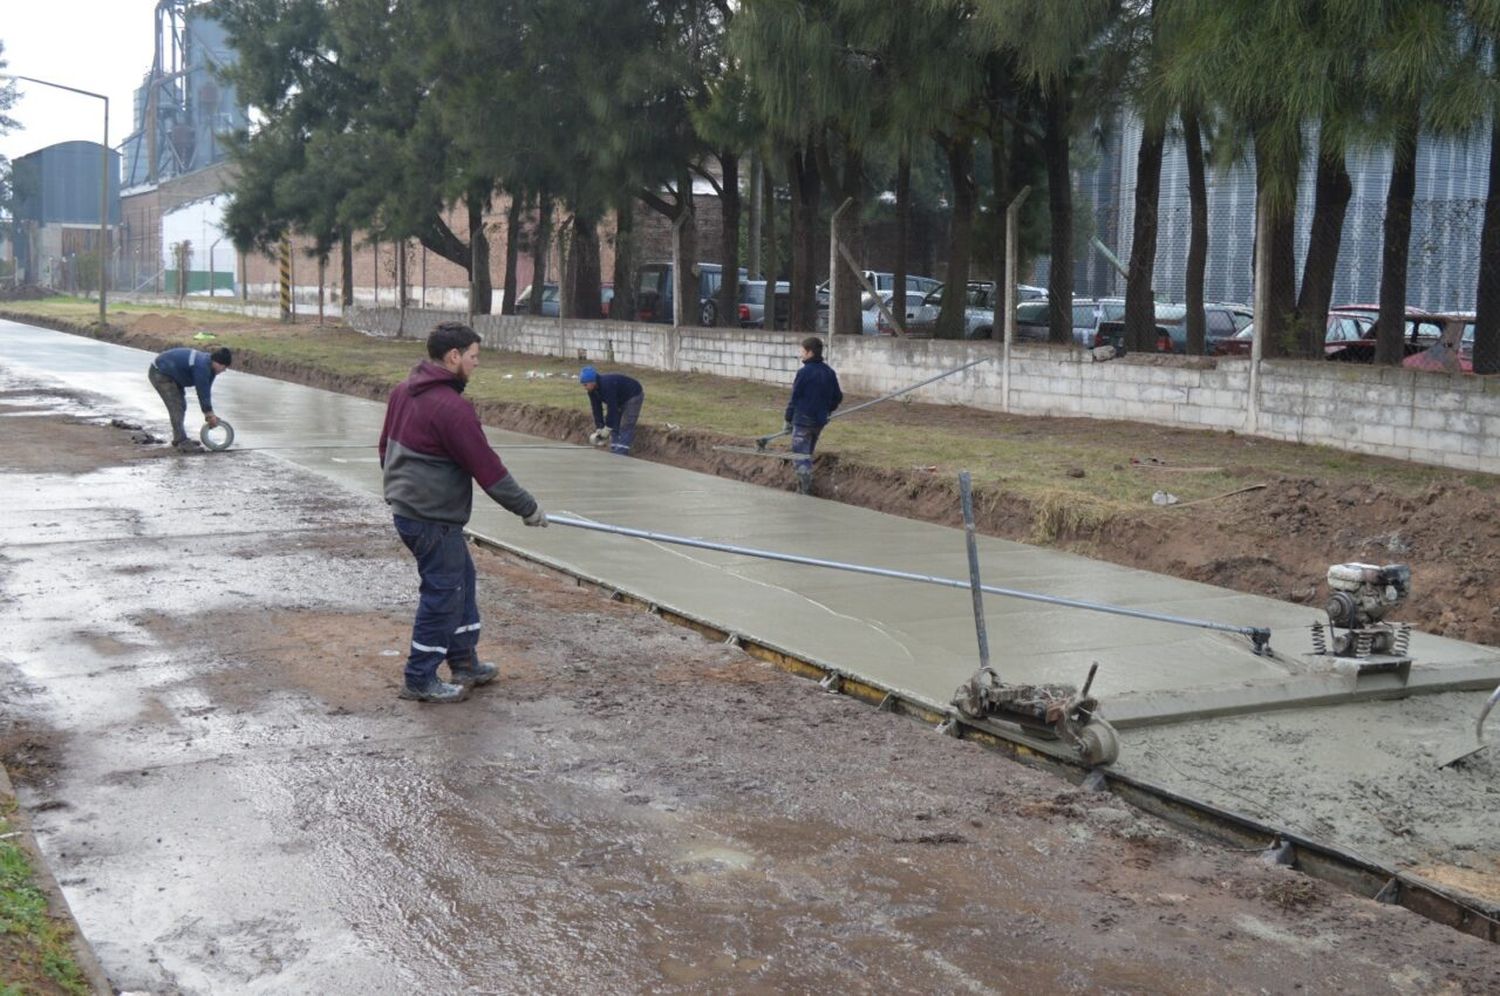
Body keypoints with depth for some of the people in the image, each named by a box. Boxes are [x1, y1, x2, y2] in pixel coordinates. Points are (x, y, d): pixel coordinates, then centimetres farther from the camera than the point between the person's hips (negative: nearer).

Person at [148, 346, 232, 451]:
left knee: (181, 406, 16)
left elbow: (206, 390, 4)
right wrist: (209, 413, -16)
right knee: (176, 407, -14)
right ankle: (183, 443, -13)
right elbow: (202, 392, -25)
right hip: (159, 374, -11)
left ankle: (178, 438, 28)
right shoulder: (202, 367, -31)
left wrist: (208, 412, 4)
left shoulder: (208, 364, -1)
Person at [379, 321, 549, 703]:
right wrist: (528, 508, -10)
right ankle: (420, 680, 10)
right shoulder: (451, 407, -23)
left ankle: (464, 664, 29)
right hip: (433, 519, -10)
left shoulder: (404, 391, 7)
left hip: (406, 507, 10)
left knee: (461, 581, 20)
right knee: (442, 594, 1)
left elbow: (386, 446, 19)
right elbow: (487, 468, -20)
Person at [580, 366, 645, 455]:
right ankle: (614, 454, 6)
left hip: (634, 395, -9)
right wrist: (599, 428, -7)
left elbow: (611, 408, -34)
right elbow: (596, 409, -4)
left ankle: (621, 454, -20)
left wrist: (607, 428, -28)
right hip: (620, 400, 9)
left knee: (626, 428, -16)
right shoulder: (592, 390, -9)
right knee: (614, 425, 4)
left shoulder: (607, 385, -37)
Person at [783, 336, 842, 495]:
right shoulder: (829, 372, 5)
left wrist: (788, 420, -3)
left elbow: (794, 398, -10)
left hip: (803, 421, -7)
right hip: (820, 422, 7)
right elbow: (837, 397, 11)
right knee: (807, 455, 21)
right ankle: (805, 488, 27)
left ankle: (805, 492, -8)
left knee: (801, 458, -4)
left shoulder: (804, 372, -15)